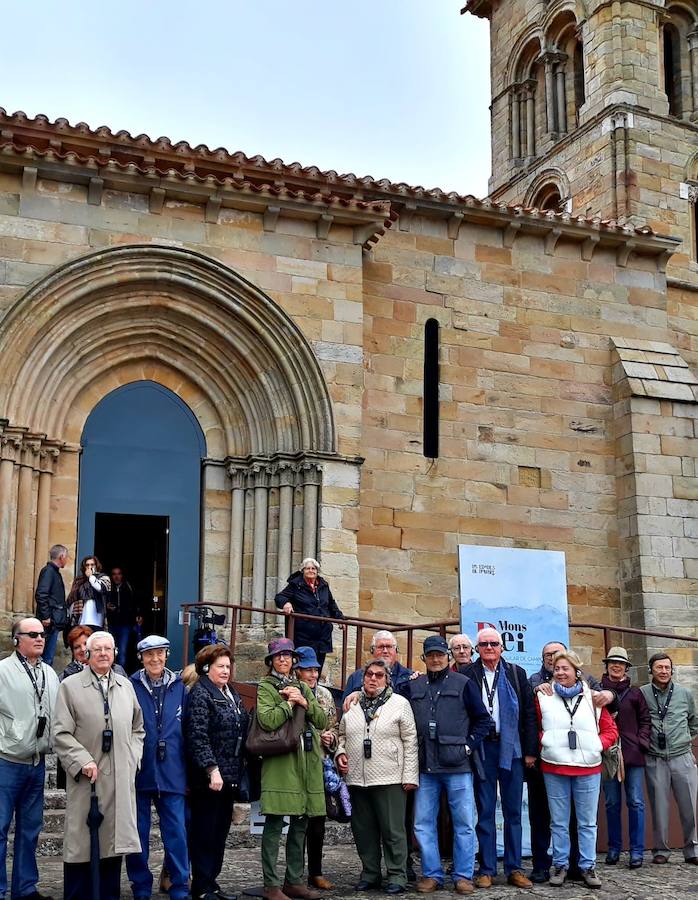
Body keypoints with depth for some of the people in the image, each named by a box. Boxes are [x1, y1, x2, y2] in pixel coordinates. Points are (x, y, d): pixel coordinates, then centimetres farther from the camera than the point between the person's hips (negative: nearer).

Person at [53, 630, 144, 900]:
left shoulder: (126, 685, 13)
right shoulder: (70, 686, 0)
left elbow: (138, 729, 19)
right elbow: (62, 734, -5)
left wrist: (132, 757, 5)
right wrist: (83, 761, -14)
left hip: (120, 778, 4)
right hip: (86, 777, -3)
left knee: (113, 840, 7)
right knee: (81, 844, 0)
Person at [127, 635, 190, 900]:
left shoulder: (179, 687, 8)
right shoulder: (131, 687, 0)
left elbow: (188, 732, 11)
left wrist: (188, 772, 7)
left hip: (172, 774, 1)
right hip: (139, 772, -1)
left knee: (176, 833, 0)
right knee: (138, 834, 7)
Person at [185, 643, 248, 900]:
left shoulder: (232, 694, 15)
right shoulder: (200, 694, -10)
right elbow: (197, 737, -18)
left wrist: (239, 770, 15)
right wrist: (212, 769, -23)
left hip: (230, 776, 8)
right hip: (209, 777, -8)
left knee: (221, 831, 13)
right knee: (204, 832, 0)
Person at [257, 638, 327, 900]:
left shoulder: (303, 687, 20)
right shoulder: (265, 687, 3)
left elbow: (322, 721, 11)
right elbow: (267, 721, -14)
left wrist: (305, 703, -3)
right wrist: (289, 702, -7)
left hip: (306, 761, 6)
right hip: (279, 761, -6)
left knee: (300, 823, 9)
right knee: (274, 823, -5)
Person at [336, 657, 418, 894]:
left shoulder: (400, 703, -1)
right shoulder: (352, 705, 11)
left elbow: (410, 741, -3)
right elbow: (342, 734, 22)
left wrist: (410, 775, -7)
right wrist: (340, 752, 2)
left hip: (389, 778, -4)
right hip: (357, 778, 4)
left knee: (393, 830, -1)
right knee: (363, 829, 11)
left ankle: (396, 875, 9)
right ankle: (370, 873, 23)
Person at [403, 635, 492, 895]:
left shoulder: (463, 684, 2)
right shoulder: (413, 686, 10)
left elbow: (482, 720, 4)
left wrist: (469, 746, -3)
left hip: (457, 766, -3)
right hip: (425, 767, 3)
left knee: (464, 823, 1)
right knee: (423, 824, 6)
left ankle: (463, 876, 11)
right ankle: (431, 874, 16)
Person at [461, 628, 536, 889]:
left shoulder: (516, 674, 7)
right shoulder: (468, 675, 2)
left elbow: (529, 713, 5)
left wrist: (530, 750, 0)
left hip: (511, 748, 1)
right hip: (482, 749, -1)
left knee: (513, 811, 6)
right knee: (485, 812, 4)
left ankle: (514, 868, 13)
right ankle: (487, 870, 10)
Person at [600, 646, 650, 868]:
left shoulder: (635, 693, 6)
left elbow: (645, 720, 10)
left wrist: (642, 742, -2)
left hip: (633, 754, 0)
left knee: (635, 802, 0)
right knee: (612, 803, 7)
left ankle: (636, 850, 6)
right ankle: (614, 848, 18)